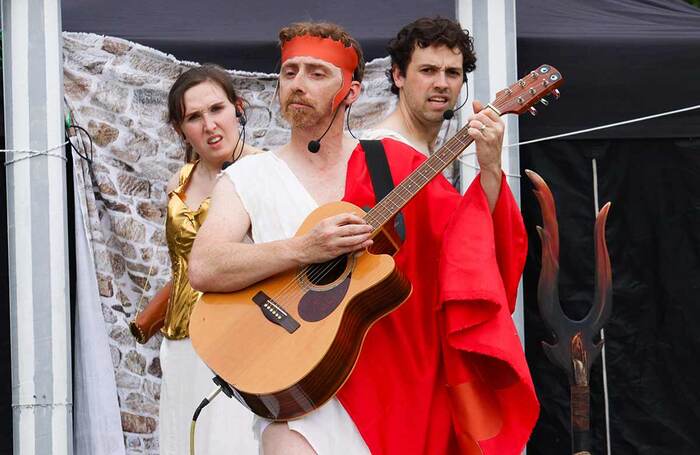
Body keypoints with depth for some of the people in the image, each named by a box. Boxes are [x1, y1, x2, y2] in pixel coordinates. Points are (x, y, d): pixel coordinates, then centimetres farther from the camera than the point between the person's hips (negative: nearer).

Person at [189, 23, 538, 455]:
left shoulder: (393, 163, 8)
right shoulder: (248, 177, 4)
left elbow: (471, 245, 4)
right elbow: (203, 269, -11)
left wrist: (490, 171, -12)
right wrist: (305, 249, -21)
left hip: (397, 376, 2)